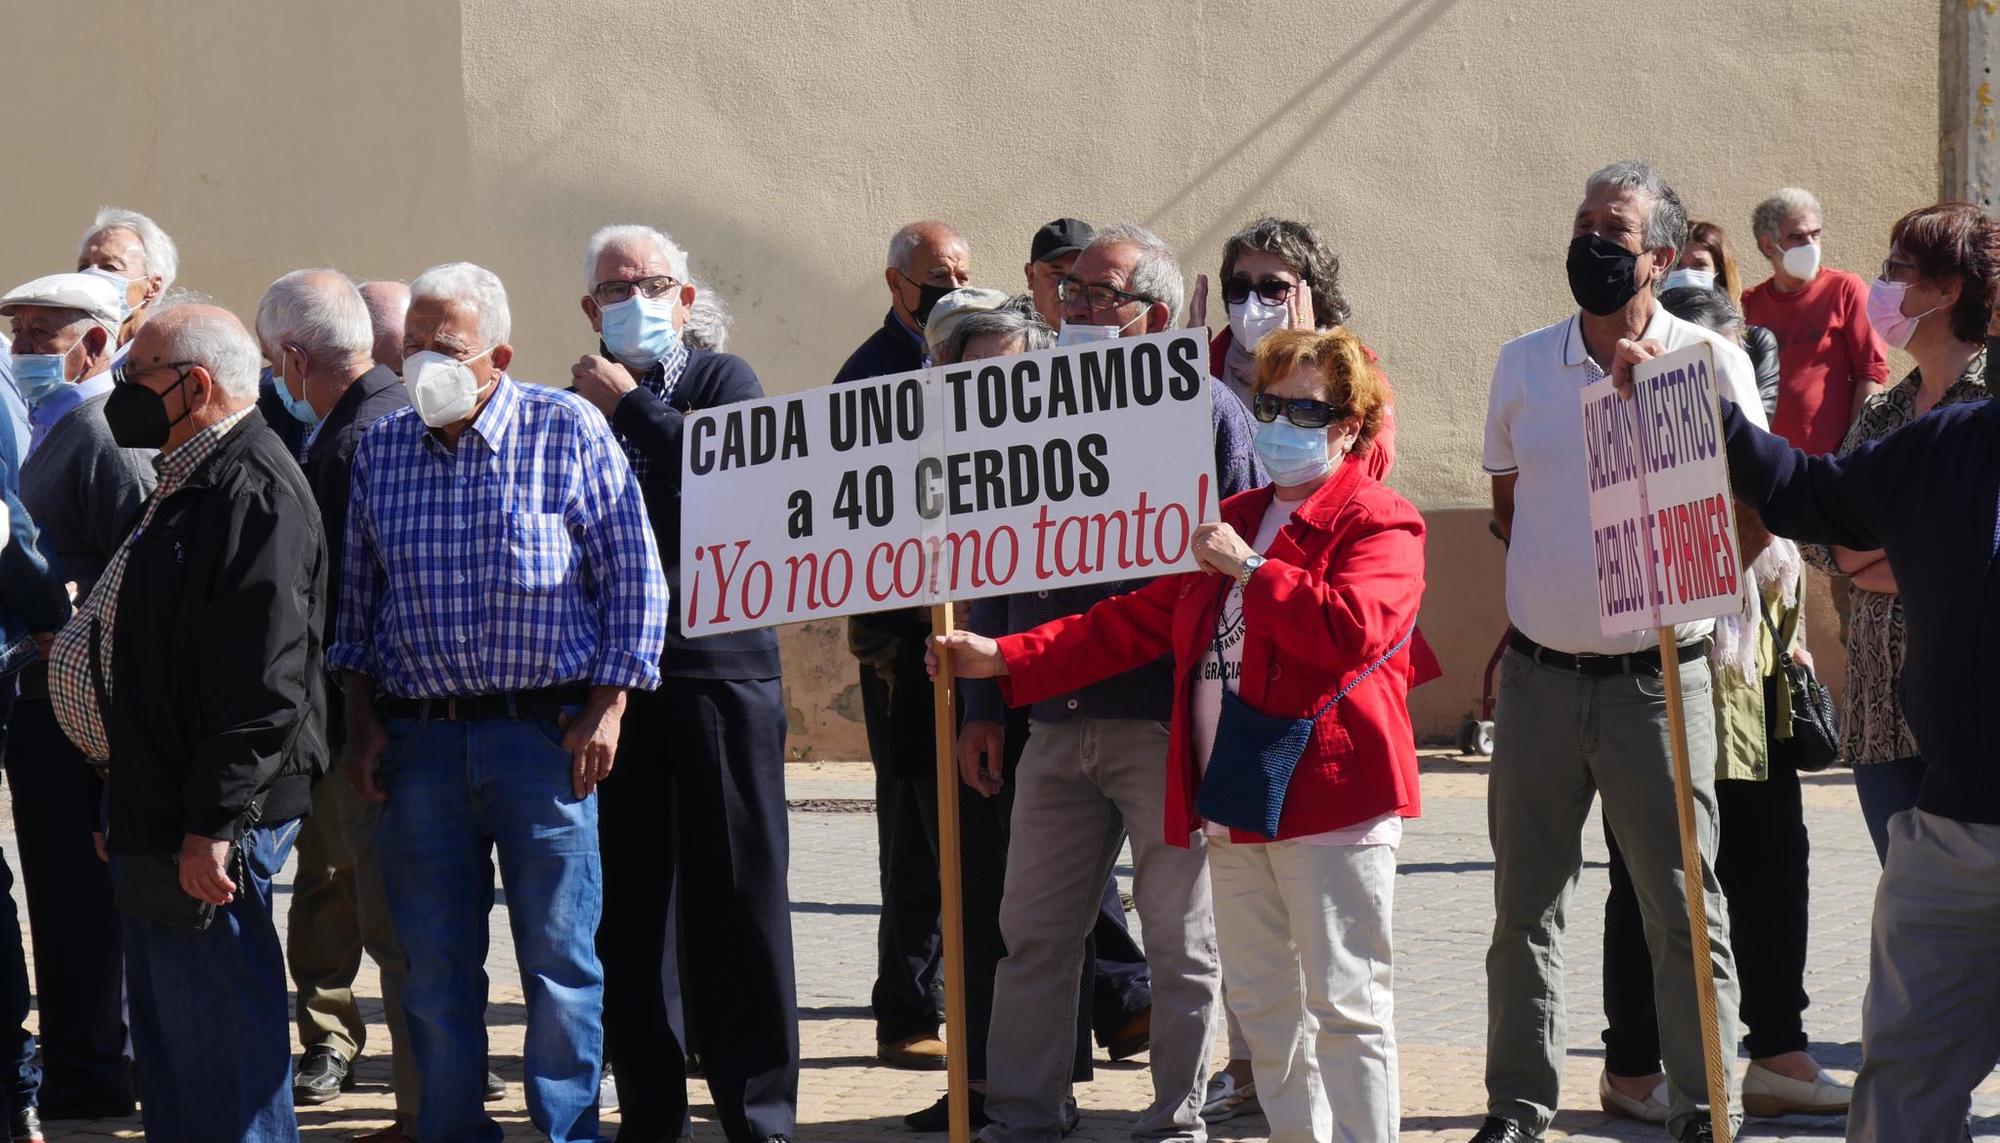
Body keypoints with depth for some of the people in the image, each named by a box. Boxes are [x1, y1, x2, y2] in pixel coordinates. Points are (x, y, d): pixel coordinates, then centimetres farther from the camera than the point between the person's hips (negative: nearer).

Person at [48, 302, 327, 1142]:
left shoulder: (254, 491, -17)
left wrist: (213, 827, -24)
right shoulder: (189, 485, 16)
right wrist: (128, 811, 22)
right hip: (156, 819, 11)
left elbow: (264, 686, -23)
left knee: (220, 1037, -5)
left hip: (208, 828, -11)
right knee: (168, 1037, 17)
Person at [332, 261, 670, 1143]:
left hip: (545, 733, -3)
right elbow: (357, 600, 14)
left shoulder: (569, 431, -2)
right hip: (421, 738, 3)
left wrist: (605, 710, -6)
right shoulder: (379, 450, 8)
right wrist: (364, 722, 8)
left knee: (559, 956, 1)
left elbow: (635, 579, -2)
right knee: (434, 963, 7)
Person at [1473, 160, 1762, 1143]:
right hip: (1538, 676, 4)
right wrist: (1555, 587, 12)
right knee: (1524, 904, 9)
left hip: (1657, 678, -3)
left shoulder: (1710, 361, -3)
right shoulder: (1523, 364, 7)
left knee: (1682, 906, -1)